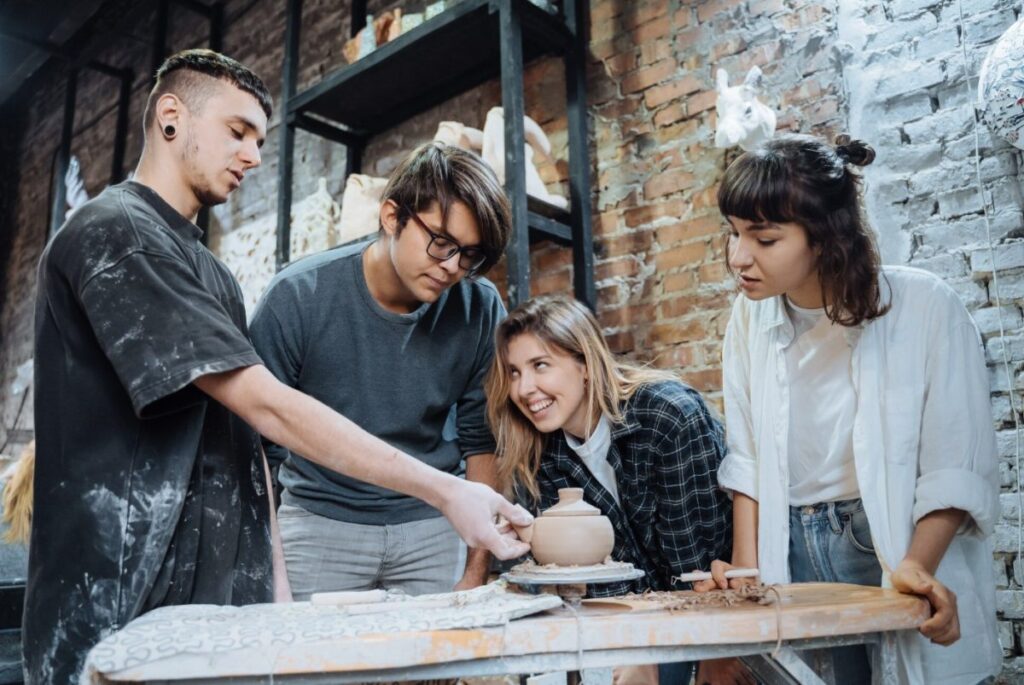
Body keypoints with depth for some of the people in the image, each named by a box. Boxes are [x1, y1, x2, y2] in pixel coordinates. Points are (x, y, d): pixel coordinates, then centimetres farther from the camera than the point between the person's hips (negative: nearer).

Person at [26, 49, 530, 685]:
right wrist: (447, 490, -20)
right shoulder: (114, 233, -12)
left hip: (222, 608, 8)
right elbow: (269, 407, -20)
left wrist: (275, 584, 8)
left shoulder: (210, 275, 16)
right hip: (124, 617, -8)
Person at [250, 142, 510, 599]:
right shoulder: (298, 297, -15)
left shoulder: (481, 308, -9)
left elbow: (482, 441, 0)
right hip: (320, 522, -1)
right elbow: (257, 446, -10)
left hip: (432, 527, 2)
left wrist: (477, 571, -1)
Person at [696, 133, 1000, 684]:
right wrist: (746, 570, -5)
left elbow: (955, 469, -13)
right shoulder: (751, 316, -3)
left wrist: (916, 568, -26)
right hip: (793, 551, 3)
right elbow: (746, 459, 1)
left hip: (900, 543, -3)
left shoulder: (923, 307, -14)